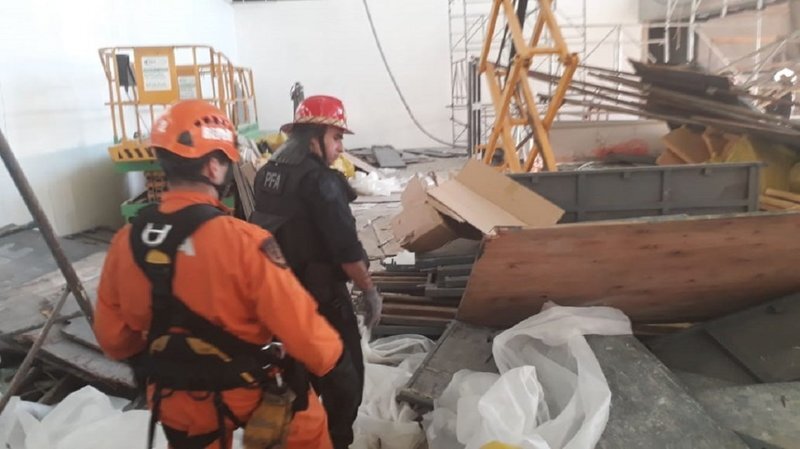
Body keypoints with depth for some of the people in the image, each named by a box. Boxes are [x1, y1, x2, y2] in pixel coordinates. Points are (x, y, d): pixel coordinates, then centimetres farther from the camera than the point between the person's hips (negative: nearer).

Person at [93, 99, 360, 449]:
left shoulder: (125, 242, -10)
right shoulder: (241, 241, -28)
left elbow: (111, 333, 2)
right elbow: (297, 322, -23)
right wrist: (336, 369, -8)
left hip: (175, 402, 5)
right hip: (249, 391, -4)